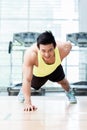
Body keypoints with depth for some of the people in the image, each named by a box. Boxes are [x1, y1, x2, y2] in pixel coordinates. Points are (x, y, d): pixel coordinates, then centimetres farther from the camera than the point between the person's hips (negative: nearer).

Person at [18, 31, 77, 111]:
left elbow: (69, 45, -14)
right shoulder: (31, 54, -49)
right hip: (37, 73, -2)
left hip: (54, 69, 3)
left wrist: (59, 60, -6)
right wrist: (27, 102, -54)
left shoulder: (63, 49, -41)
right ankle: (23, 91, 53)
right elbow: (27, 80, -48)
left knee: (63, 81, 24)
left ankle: (69, 92, 58)